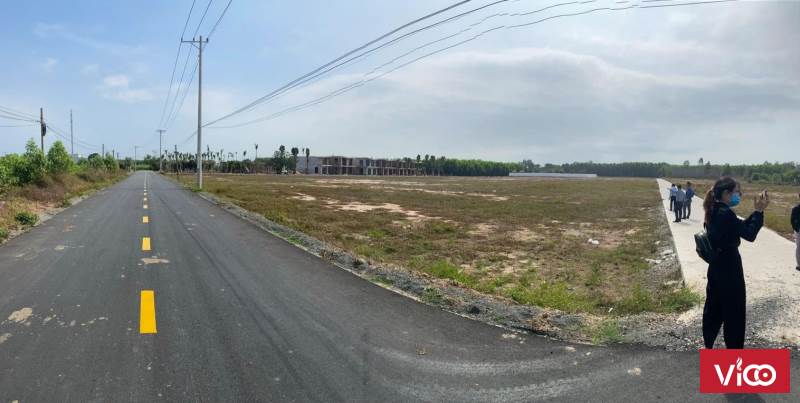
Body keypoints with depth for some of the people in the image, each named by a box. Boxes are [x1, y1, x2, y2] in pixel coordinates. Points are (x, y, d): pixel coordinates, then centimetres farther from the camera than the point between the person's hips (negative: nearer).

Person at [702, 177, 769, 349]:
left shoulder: (715, 212, 6)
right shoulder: (726, 213, -22)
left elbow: (741, 227, 13)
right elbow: (750, 235, -17)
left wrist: (756, 211, 4)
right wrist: (759, 211, -12)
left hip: (716, 268, 9)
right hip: (729, 270, -9)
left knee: (713, 308, 18)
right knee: (734, 312, 6)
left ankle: (708, 345, 29)